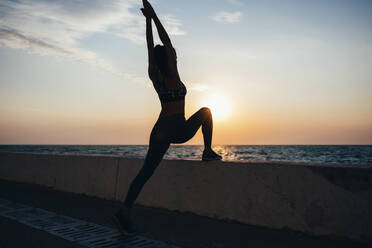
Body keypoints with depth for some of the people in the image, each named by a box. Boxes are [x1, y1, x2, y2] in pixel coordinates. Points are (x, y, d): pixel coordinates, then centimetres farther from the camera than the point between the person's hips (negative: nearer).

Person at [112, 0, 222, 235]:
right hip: (177, 131, -5)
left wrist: (148, 20, 14)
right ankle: (208, 152, 18)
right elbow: (167, 42, -9)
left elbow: (151, 47, 12)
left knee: (146, 171, 1)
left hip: (160, 130, 5)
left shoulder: (154, 76, 7)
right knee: (206, 111, 20)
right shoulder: (173, 75, -8)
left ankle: (125, 211, -9)